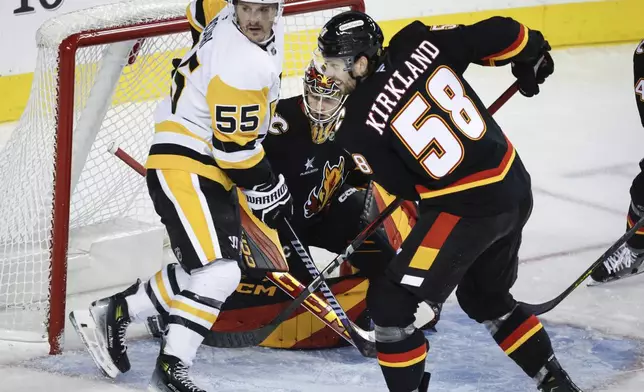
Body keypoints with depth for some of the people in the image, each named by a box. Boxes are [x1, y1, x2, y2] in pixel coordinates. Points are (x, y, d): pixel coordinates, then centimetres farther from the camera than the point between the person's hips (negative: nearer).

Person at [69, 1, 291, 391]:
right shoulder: (241, 64, -27)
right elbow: (236, 147, -24)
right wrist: (269, 189, -8)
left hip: (212, 167, 10)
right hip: (184, 166, -10)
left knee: (204, 271, 11)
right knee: (218, 274, -19)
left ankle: (116, 312, 21)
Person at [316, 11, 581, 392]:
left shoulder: (360, 124, -13)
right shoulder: (418, 43, -4)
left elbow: (404, 184, -2)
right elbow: (499, 35, -2)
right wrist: (532, 55, 18)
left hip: (467, 209, -7)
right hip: (516, 189, 7)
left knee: (391, 300, 2)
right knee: (486, 298, 28)